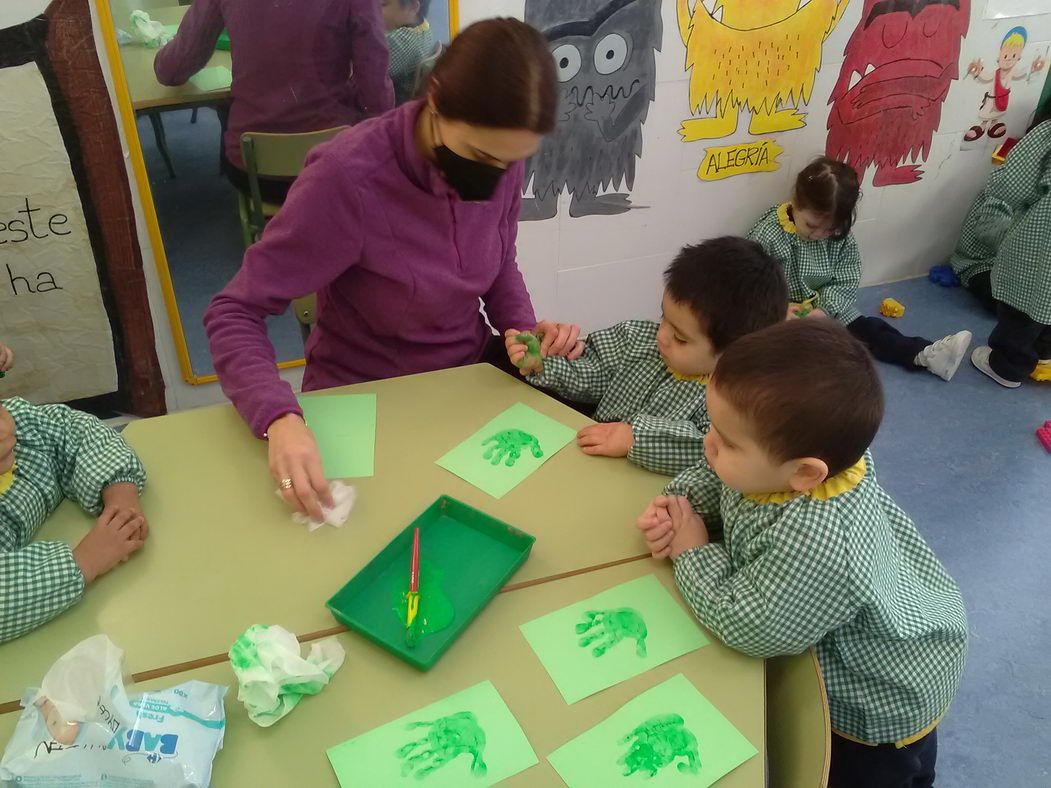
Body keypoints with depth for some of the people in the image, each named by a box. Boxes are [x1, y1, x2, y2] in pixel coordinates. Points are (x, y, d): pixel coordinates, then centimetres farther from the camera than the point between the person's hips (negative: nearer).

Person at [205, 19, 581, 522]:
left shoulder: (499, 160, -11)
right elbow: (235, 314, -21)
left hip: (473, 371, 4)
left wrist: (525, 329, -13)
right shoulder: (349, 178, -27)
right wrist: (280, 420, -38)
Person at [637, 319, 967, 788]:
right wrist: (675, 504, -18)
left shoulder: (820, 542, -47)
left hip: (883, 699, -6)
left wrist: (693, 553, -22)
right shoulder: (777, 459, -22)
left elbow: (743, 626, -34)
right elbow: (711, 475, 0)